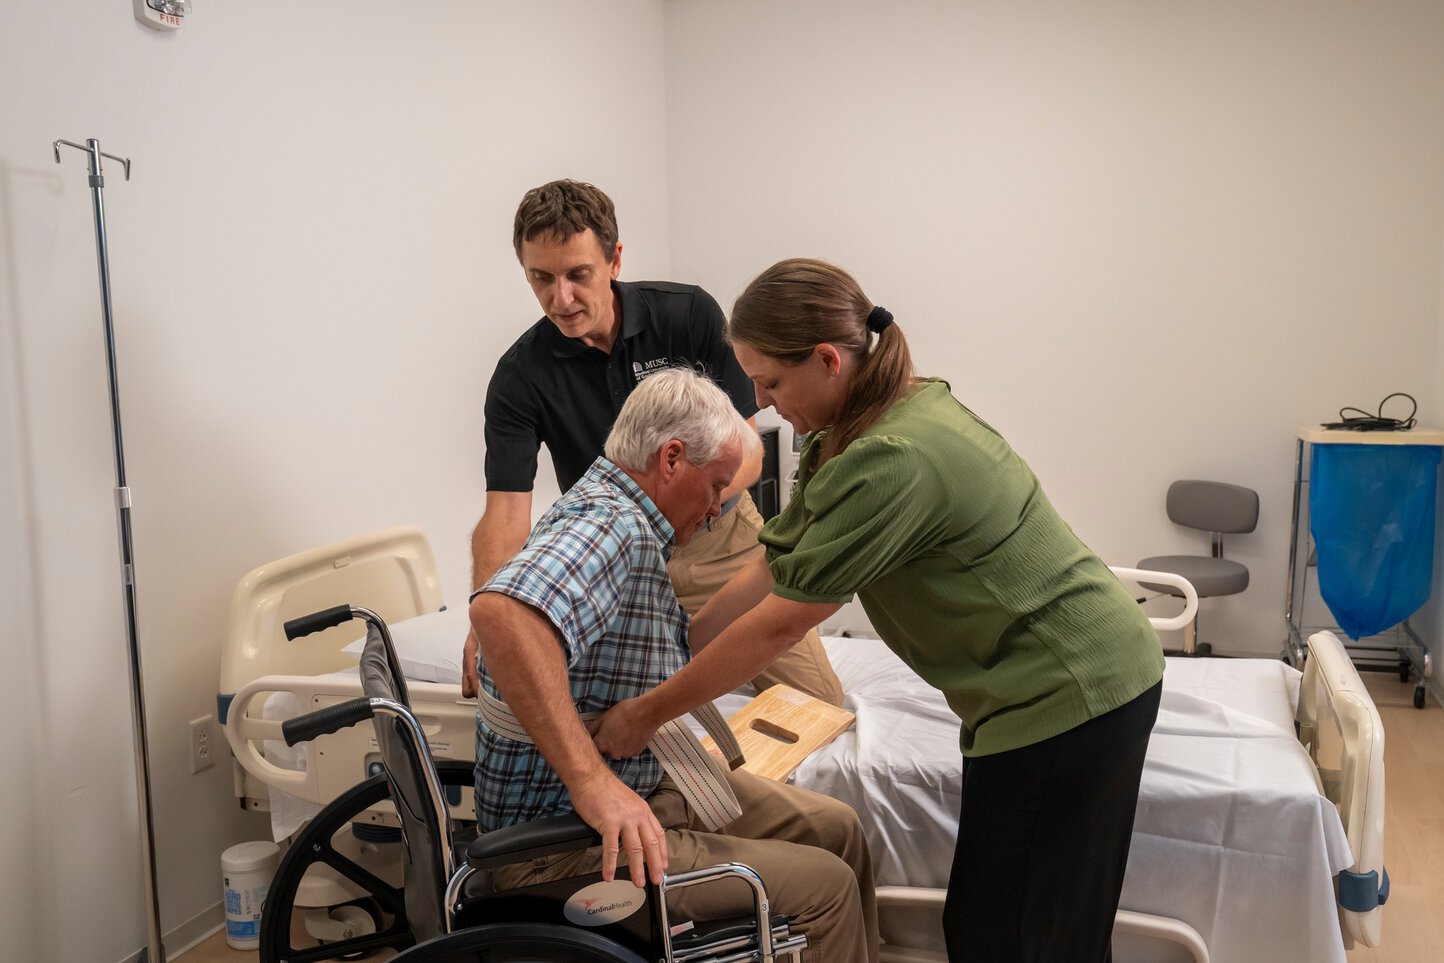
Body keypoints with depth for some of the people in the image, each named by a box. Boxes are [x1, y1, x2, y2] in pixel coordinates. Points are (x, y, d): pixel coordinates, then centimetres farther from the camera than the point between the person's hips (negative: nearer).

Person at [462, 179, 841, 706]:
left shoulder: (691, 313, -16)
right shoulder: (520, 375, -15)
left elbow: (745, 451, -14)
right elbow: (506, 511, -21)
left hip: (723, 539, 1)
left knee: (822, 706, 1)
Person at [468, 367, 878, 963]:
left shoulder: (609, 509, 10)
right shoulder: (612, 523, -23)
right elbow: (501, 609, -43)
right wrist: (591, 779, -41)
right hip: (564, 842, -10)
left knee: (834, 827, 13)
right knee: (825, 885, -12)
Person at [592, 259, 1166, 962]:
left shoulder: (892, 461, -27)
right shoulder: (854, 432, 4)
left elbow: (778, 622, -20)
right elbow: (772, 570, 6)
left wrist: (646, 713, -9)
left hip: (1068, 695, -9)